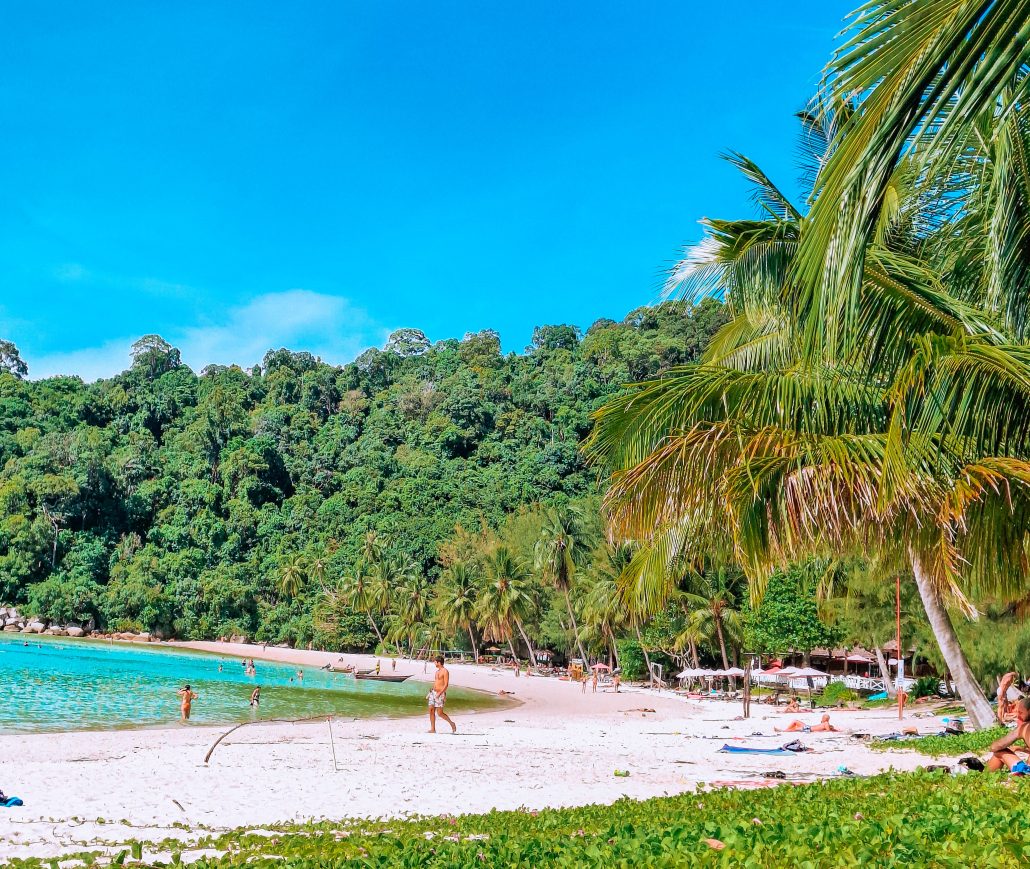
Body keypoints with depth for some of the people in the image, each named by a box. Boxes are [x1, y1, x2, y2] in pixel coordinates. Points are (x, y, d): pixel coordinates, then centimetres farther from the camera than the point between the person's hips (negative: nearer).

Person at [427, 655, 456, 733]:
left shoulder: (445, 671, -12)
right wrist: (429, 694, 20)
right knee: (431, 710, 2)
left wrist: (439, 694, -25)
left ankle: (451, 723, 11)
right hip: (433, 693, 8)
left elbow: (446, 685, -18)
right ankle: (433, 729, 7)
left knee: (440, 713, -8)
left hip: (440, 694, -8)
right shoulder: (437, 671, 15)